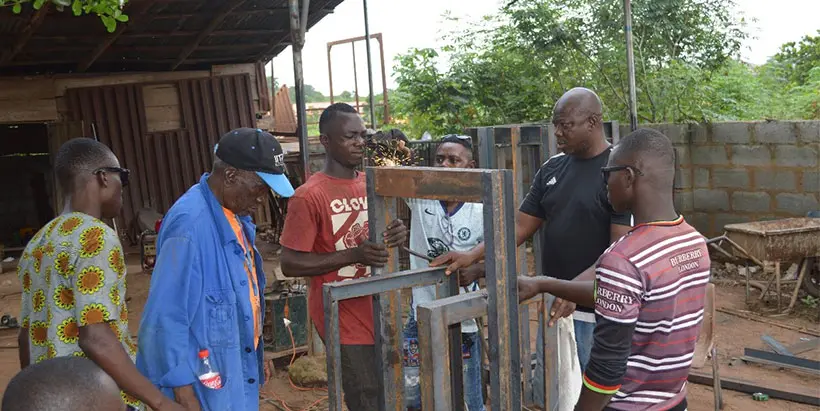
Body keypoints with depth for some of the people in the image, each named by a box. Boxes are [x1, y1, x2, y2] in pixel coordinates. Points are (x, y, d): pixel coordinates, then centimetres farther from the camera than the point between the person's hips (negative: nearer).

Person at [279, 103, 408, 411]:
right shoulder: (309, 196, -15)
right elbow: (290, 264, -15)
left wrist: (396, 234, -8)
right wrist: (354, 254, -23)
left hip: (377, 310, 7)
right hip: (344, 318, -7)